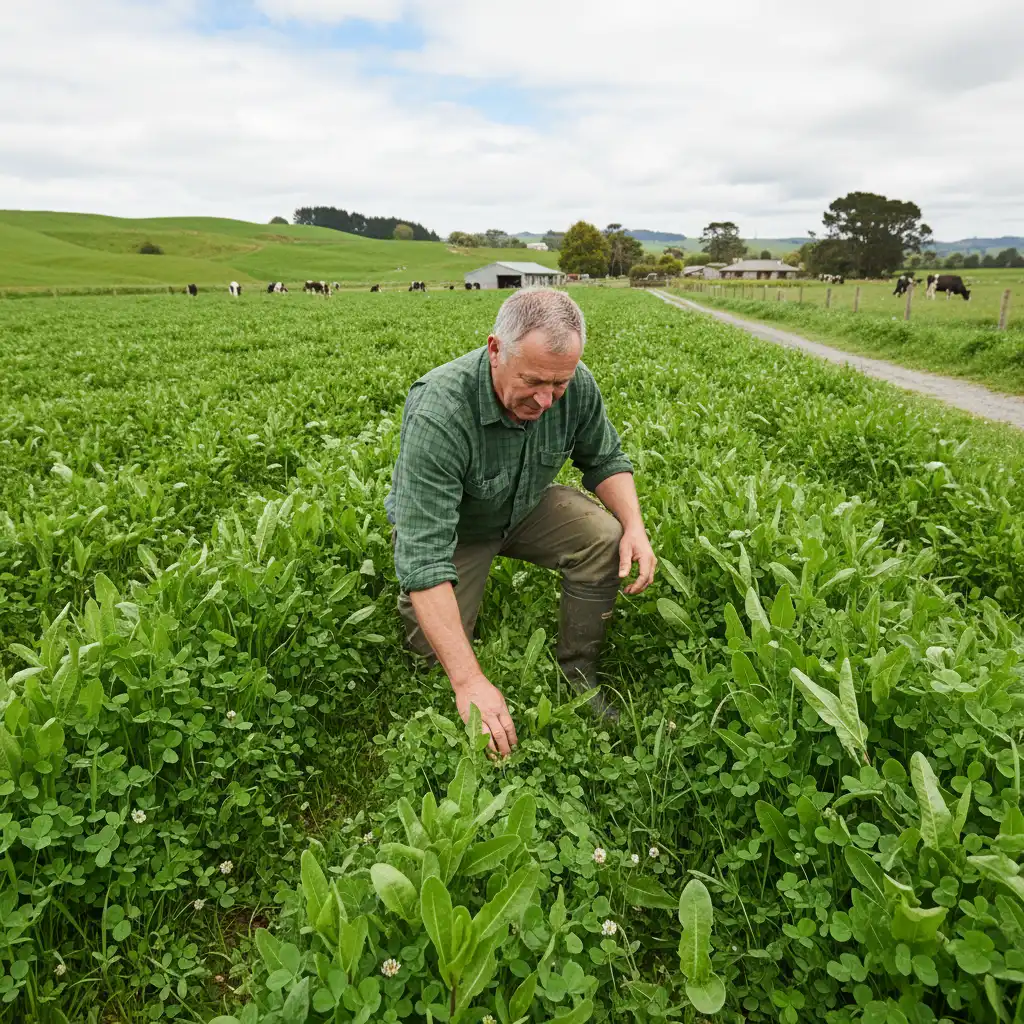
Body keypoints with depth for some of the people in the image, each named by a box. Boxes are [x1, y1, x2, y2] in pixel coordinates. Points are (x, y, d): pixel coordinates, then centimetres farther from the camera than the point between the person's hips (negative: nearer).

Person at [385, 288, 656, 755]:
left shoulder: (576, 386, -22)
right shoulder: (439, 413, -39)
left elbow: (605, 459, -2)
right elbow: (423, 555, -42)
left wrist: (634, 525, -23)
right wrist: (469, 681, -47)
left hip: (526, 507, 4)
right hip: (450, 524, -3)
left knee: (606, 538, -20)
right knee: (440, 649, -11)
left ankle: (578, 677, -2)